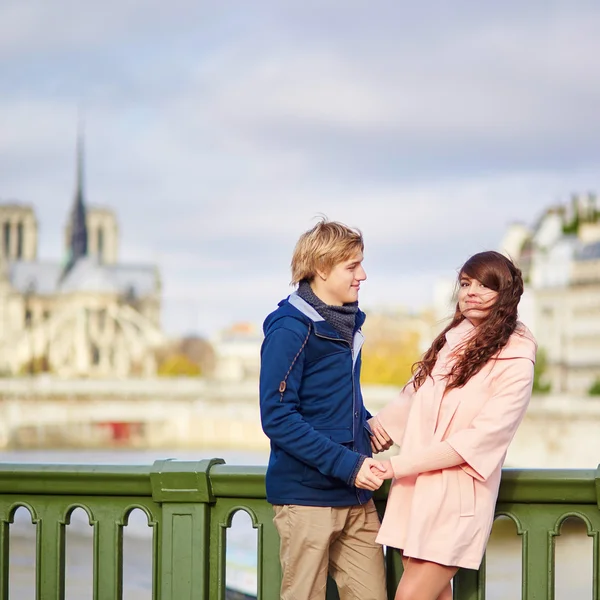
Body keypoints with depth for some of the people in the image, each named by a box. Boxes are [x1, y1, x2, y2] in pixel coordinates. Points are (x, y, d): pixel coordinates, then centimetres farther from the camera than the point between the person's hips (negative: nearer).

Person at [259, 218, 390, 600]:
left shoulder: (348, 322, 12)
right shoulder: (291, 330, -12)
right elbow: (277, 418, -17)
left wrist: (369, 426, 4)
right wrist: (346, 464, -21)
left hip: (356, 497, 7)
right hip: (308, 495, -7)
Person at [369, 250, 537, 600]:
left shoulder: (516, 362, -9)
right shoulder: (449, 343, 10)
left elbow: (483, 438, -16)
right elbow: (411, 401, 22)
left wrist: (399, 465, -17)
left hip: (458, 499, -5)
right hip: (414, 491, 5)